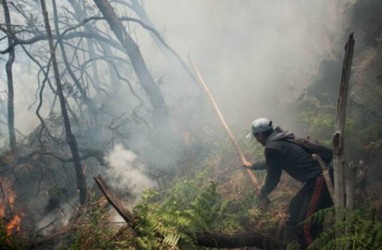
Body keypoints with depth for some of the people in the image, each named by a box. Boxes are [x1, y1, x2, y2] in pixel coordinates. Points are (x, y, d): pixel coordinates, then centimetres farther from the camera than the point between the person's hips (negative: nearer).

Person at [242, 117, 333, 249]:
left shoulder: (271, 147, -14)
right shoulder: (280, 139, 16)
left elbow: (273, 179, -4)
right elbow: (272, 163, 36)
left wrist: (262, 193, 15)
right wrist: (253, 166, 51)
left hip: (319, 182, -11)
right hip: (317, 178, 11)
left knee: (305, 228, -9)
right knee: (294, 207, 27)